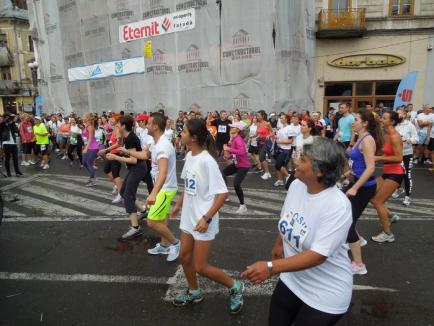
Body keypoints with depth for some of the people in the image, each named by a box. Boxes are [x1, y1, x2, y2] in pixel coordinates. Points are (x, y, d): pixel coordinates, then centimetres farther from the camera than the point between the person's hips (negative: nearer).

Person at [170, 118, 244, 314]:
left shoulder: (207, 160, -24)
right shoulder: (189, 156, 1)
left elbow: (222, 193, -23)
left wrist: (207, 218, -25)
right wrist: (179, 205, 19)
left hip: (203, 220, -8)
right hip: (188, 217, 8)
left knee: (201, 267, 1)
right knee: (185, 257, 18)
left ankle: (235, 287, 24)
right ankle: (194, 292, 42)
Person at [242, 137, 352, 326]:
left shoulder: (338, 206, -30)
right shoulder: (296, 185, -9)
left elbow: (318, 255, -32)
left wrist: (271, 267, -37)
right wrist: (278, 245, 21)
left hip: (325, 293, -6)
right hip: (291, 280, 6)